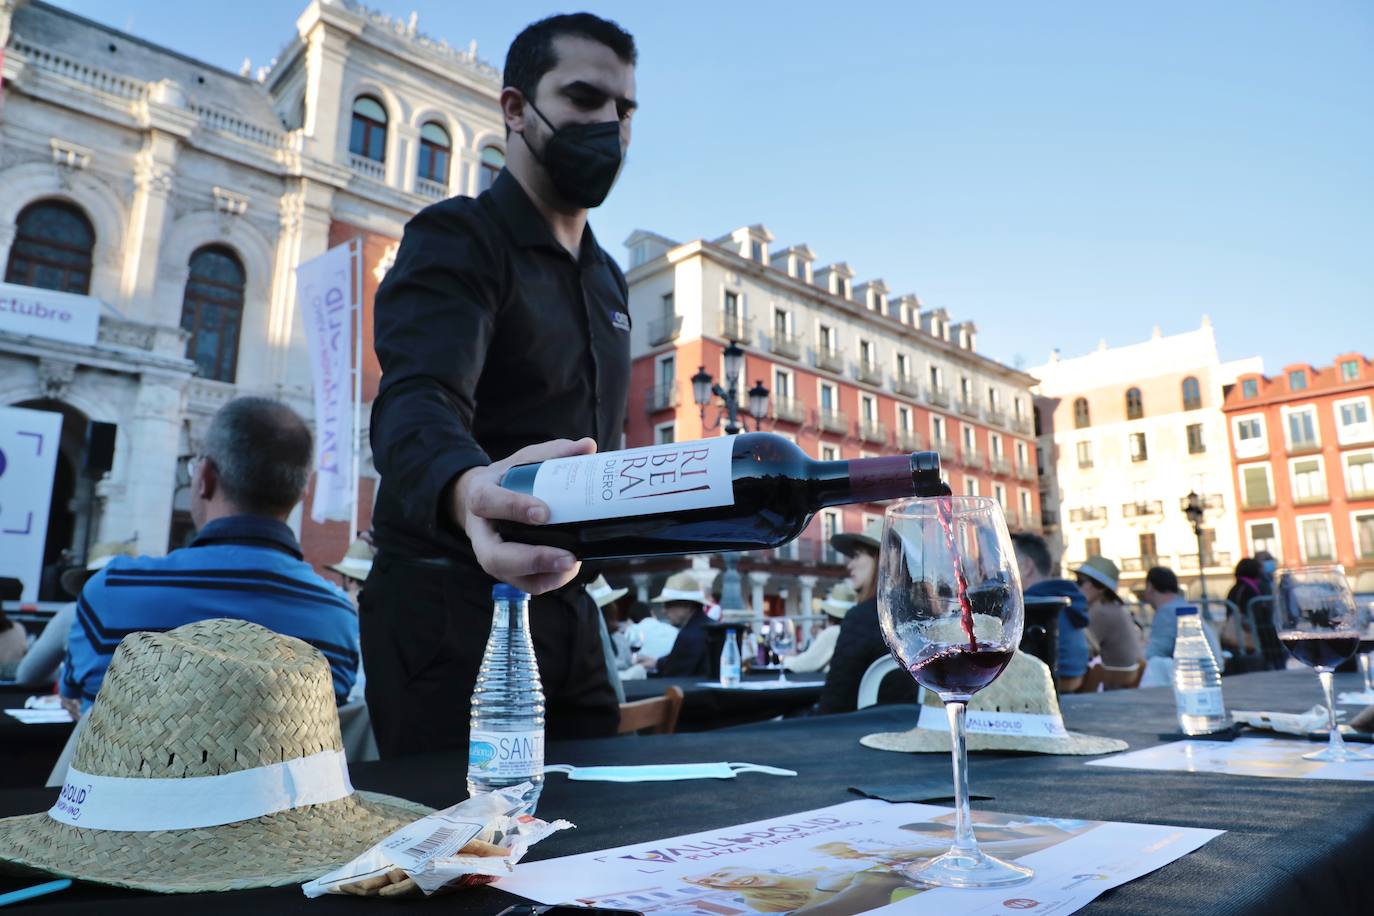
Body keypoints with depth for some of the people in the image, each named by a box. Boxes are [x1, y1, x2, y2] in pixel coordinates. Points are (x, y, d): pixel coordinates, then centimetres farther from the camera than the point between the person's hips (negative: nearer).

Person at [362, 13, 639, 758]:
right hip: (449, 611, -7)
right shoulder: (455, 239, -9)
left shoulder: (608, 280, 15)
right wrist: (467, 489, -50)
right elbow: (417, 402, -28)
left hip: (568, 612, 8)